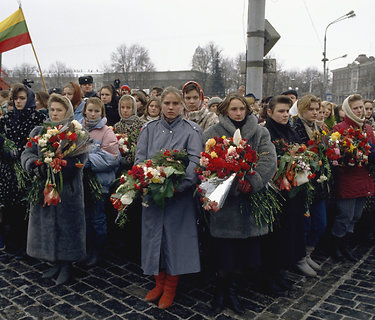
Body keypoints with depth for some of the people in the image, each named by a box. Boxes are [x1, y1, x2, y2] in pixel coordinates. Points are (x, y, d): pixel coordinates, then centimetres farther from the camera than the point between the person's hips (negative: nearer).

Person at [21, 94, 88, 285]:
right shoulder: (39, 131, 12)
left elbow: (79, 159, -14)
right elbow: (27, 154, 4)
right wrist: (35, 165, -19)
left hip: (68, 188, -4)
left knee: (66, 225, 1)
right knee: (46, 225, 10)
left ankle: (67, 265, 18)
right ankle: (56, 263, 27)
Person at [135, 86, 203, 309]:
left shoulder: (192, 130, -1)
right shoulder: (149, 129, 8)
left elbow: (195, 162, -11)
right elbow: (140, 159, 4)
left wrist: (178, 185, -25)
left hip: (180, 194, -3)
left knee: (176, 237, 4)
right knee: (154, 236, 10)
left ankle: (170, 288, 22)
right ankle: (159, 283, 30)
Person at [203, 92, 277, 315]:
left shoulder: (260, 132, 10)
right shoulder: (213, 133, 2)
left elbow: (269, 160, -3)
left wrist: (252, 183, -18)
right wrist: (236, 185, -18)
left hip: (250, 201, 3)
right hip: (224, 200, -2)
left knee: (245, 250, 8)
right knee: (224, 252, 3)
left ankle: (231, 288, 31)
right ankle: (221, 289, 28)